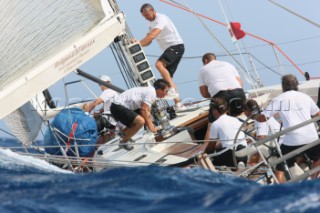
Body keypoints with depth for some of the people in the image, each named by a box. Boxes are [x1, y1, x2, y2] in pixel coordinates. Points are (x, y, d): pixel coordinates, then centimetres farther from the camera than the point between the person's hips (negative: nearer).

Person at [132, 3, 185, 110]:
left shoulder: (161, 19, -14)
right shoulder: (152, 23, 16)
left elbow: (152, 36, -29)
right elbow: (148, 40, 12)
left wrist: (138, 43, -35)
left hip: (176, 45, -10)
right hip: (169, 49, 10)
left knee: (159, 64, -29)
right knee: (167, 76, 4)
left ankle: (172, 90, -32)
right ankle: (178, 103, 4)